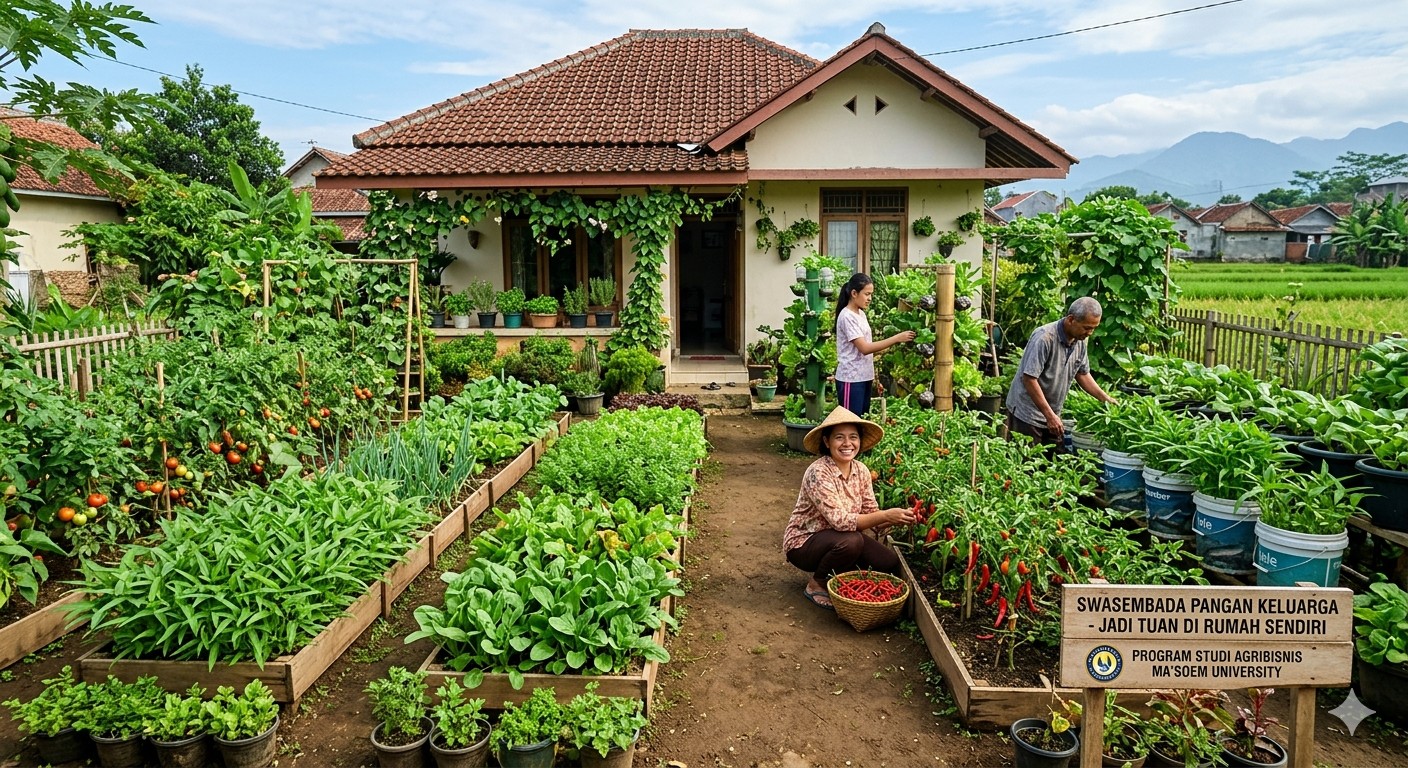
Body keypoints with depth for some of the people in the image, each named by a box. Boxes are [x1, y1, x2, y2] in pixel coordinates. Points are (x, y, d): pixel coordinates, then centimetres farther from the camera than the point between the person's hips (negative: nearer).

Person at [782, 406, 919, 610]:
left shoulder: (861, 470, -4)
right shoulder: (818, 473, -26)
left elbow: (871, 514, -4)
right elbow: (840, 520, -33)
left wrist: (894, 519, -25)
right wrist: (886, 515, -37)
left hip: (839, 539, 7)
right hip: (804, 543, -7)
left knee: (889, 563, -9)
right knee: (850, 541, -33)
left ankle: (836, 577, 14)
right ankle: (817, 585, -7)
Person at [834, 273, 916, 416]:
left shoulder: (861, 314, 12)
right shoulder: (847, 316, -16)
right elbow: (864, 348, -21)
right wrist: (897, 338, -22)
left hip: (864, 377, 9)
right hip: (851, 379, -9)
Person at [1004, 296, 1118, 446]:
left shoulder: (1080, 341, 3)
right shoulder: (1044, 338, -23)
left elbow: (1082, 374, 16)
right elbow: (1029, 379, -25)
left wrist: (1106, 398, 5)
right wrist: (1050, 416, -23)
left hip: (1052, 415, 8)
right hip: (1027, 415, -8)